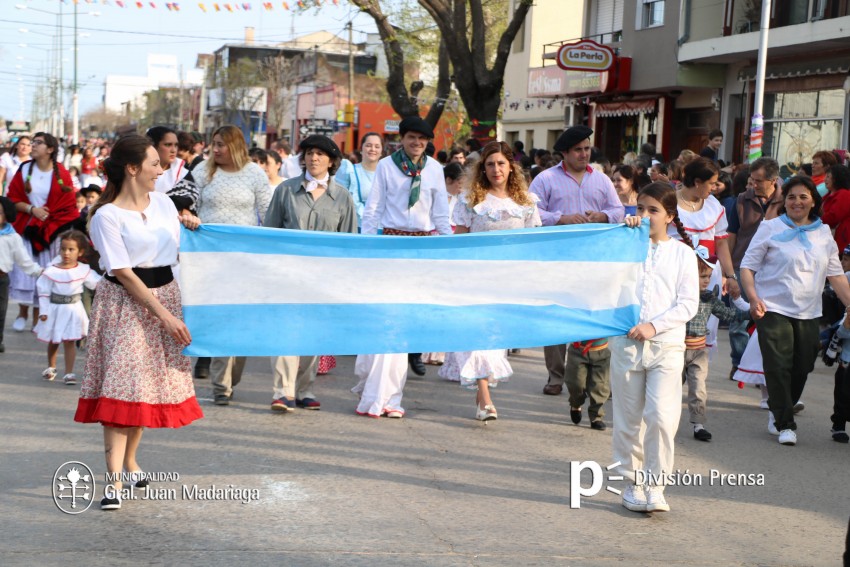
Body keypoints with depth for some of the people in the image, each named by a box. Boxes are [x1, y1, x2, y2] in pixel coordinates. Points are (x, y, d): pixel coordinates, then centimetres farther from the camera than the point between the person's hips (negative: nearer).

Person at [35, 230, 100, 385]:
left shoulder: (84, 270, -6)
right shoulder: (51, 271, -11)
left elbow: (97, 283, -2)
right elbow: (44, 292, -7)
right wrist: (43, 311, -8)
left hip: (73, 309, 0)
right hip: (55, 309, 0)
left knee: (70, 341, -2)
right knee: (53, 341, 16)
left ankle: (69, 373, 3)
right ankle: (51, 367, 38)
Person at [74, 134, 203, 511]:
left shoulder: (162, 202, 8)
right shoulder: (107, 215, -10)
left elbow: (177, 250, 22)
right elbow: (123, 272, -14)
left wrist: (186, 222, 1)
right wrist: (163, 315, -17)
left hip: (165, 296, 6)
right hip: (126, 303, -6)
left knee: (151, 384, 8)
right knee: (122, 385, -11)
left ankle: (130, 462, 23)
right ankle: (115, 480, -12)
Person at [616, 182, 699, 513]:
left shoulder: (682, 253, 6)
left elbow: (688, 304, 1)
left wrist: (654, 325, -12)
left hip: (666, 345, -2)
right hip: (626, 342, 2)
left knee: (662, 417, -13)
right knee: (628, 419, 7)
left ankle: (655, 488, -2)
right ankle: (632, 483, 20)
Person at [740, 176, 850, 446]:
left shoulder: (824, 234, 11)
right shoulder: (770, 228, -1)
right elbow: (748, 266, -2)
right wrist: (753, 297, -17)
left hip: (808, 314, 4)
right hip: (773, 310, -4)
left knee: (801, 369, 6)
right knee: (779, 368, -7)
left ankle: (778, 413, 27)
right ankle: (785, 424, 3)